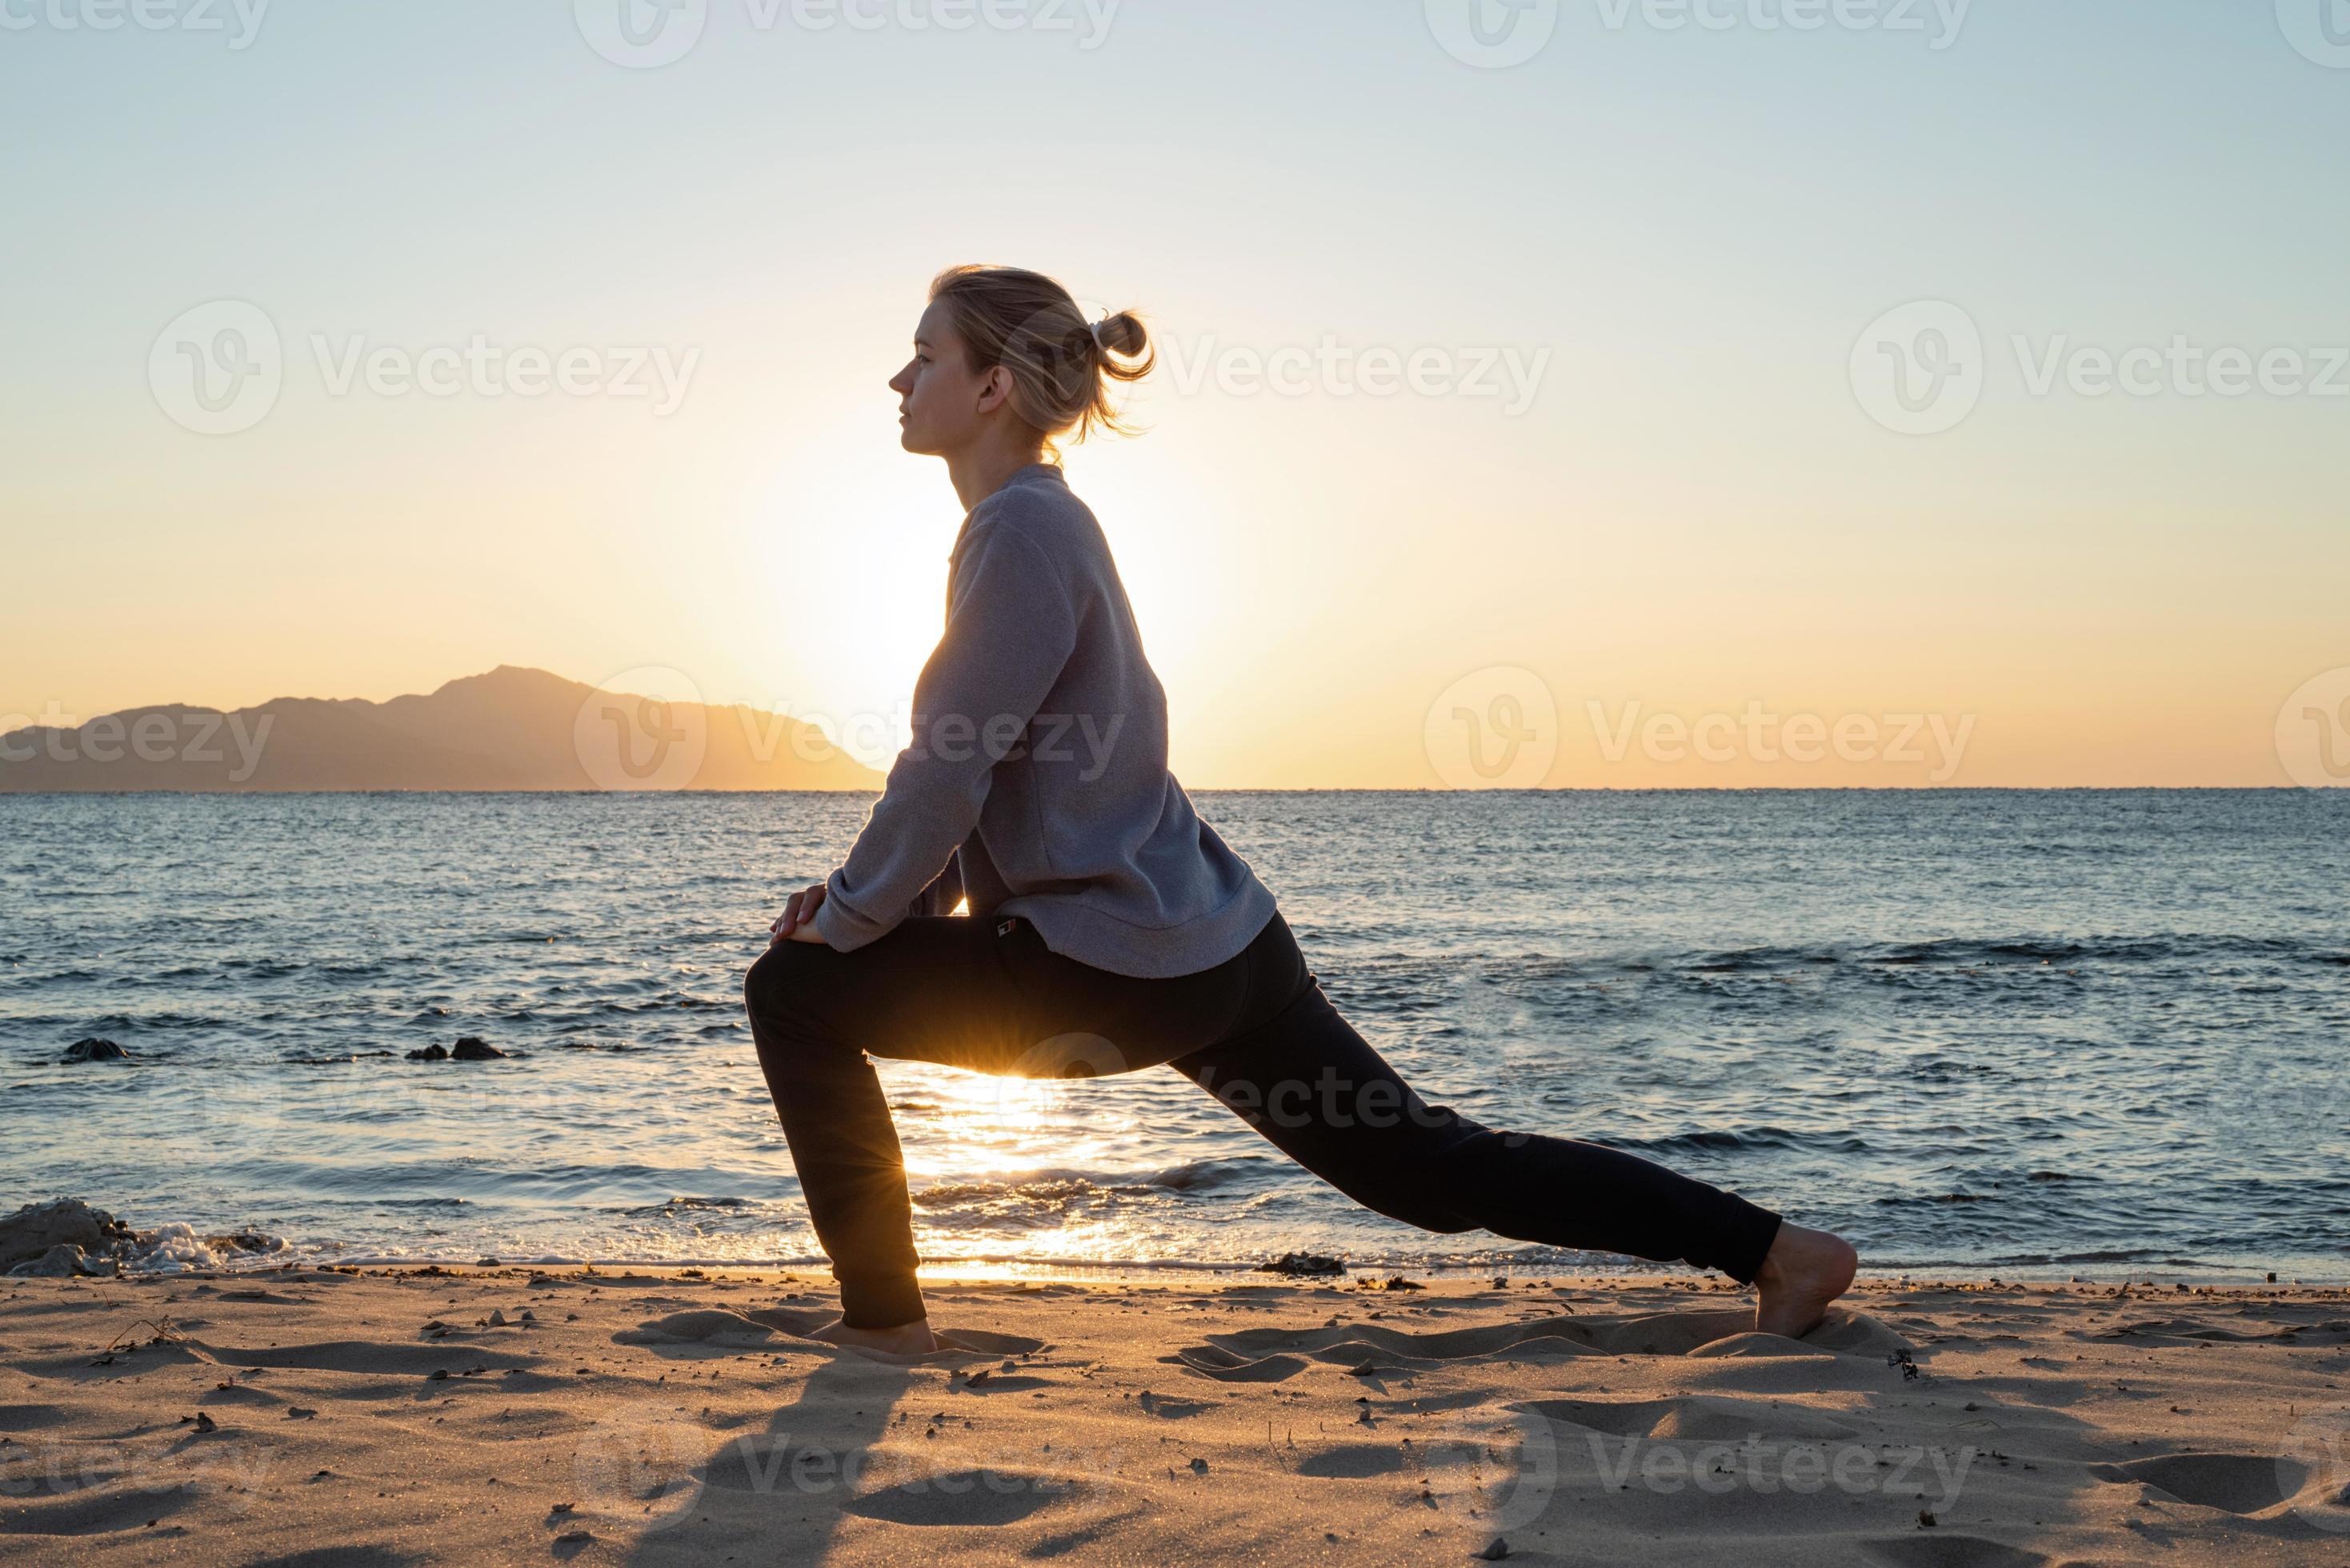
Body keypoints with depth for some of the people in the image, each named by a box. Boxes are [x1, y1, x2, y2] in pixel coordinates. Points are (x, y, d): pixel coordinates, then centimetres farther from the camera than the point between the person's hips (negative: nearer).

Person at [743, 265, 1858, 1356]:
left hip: (1128, 969, -10)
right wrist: (868, 891, 13)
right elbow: (976, 775, 22)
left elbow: (949, 769, -17)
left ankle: (884, 1322, 4)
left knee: (796, 991, -3)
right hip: (1216, 943, 10)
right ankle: (1780, 1252, 19)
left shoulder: (1023, 533, -14)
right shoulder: (1037, 521, 16)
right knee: (1431, 1167, 15)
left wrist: (847, 920, -5)